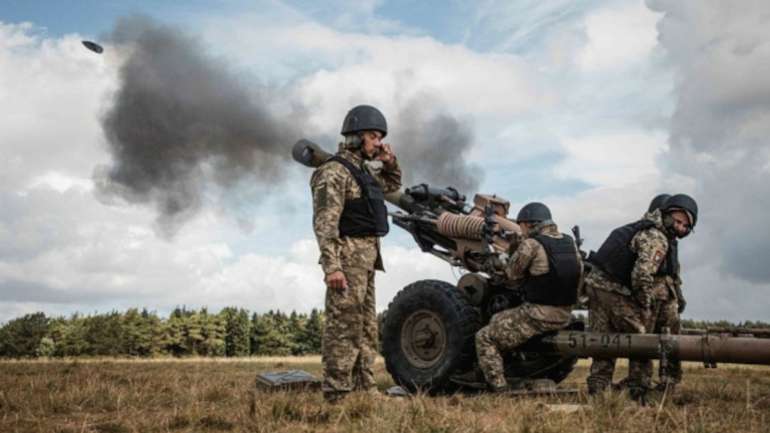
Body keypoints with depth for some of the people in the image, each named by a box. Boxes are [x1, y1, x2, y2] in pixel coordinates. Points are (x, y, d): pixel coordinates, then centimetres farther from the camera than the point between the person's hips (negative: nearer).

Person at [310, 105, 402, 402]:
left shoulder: (363, 169, 15)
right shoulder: (334, 171, -12)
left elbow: (393, 185, 34)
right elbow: (324, 223, -20)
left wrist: (390, 163, 14)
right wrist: (331, 266, -27)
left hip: (367, 257, 10)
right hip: (348, 256, -10)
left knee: (366, 327, 14)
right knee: (344, 325, -8)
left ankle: (364, 387, 22)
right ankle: (337, 394, -4)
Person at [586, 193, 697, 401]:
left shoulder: (645, 225, 16)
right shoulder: (657, 239, -14)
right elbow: (642, 274, -25)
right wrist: (645, 307, -12)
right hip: (615, 291, -9)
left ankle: (596, 392, 9)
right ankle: (639, 395, 10)